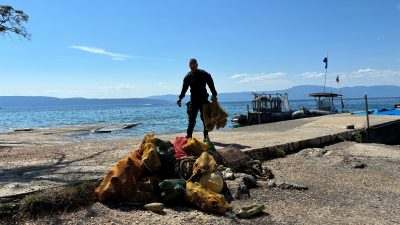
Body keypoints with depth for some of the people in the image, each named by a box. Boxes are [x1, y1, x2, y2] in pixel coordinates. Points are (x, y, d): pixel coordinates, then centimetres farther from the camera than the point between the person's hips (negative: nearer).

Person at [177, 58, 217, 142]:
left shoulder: (204, 74, 0)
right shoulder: (188, 76, 6)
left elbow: (211, 85, 1)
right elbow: (184, 88, 9)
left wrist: (214, 95, -8)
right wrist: (180, 98, 4)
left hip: (203, 100, -1)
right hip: (193, 101, 1)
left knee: (205, 118, 4)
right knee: (191, 119, -1)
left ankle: (206, 136, 14)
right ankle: (188, 136, 2)